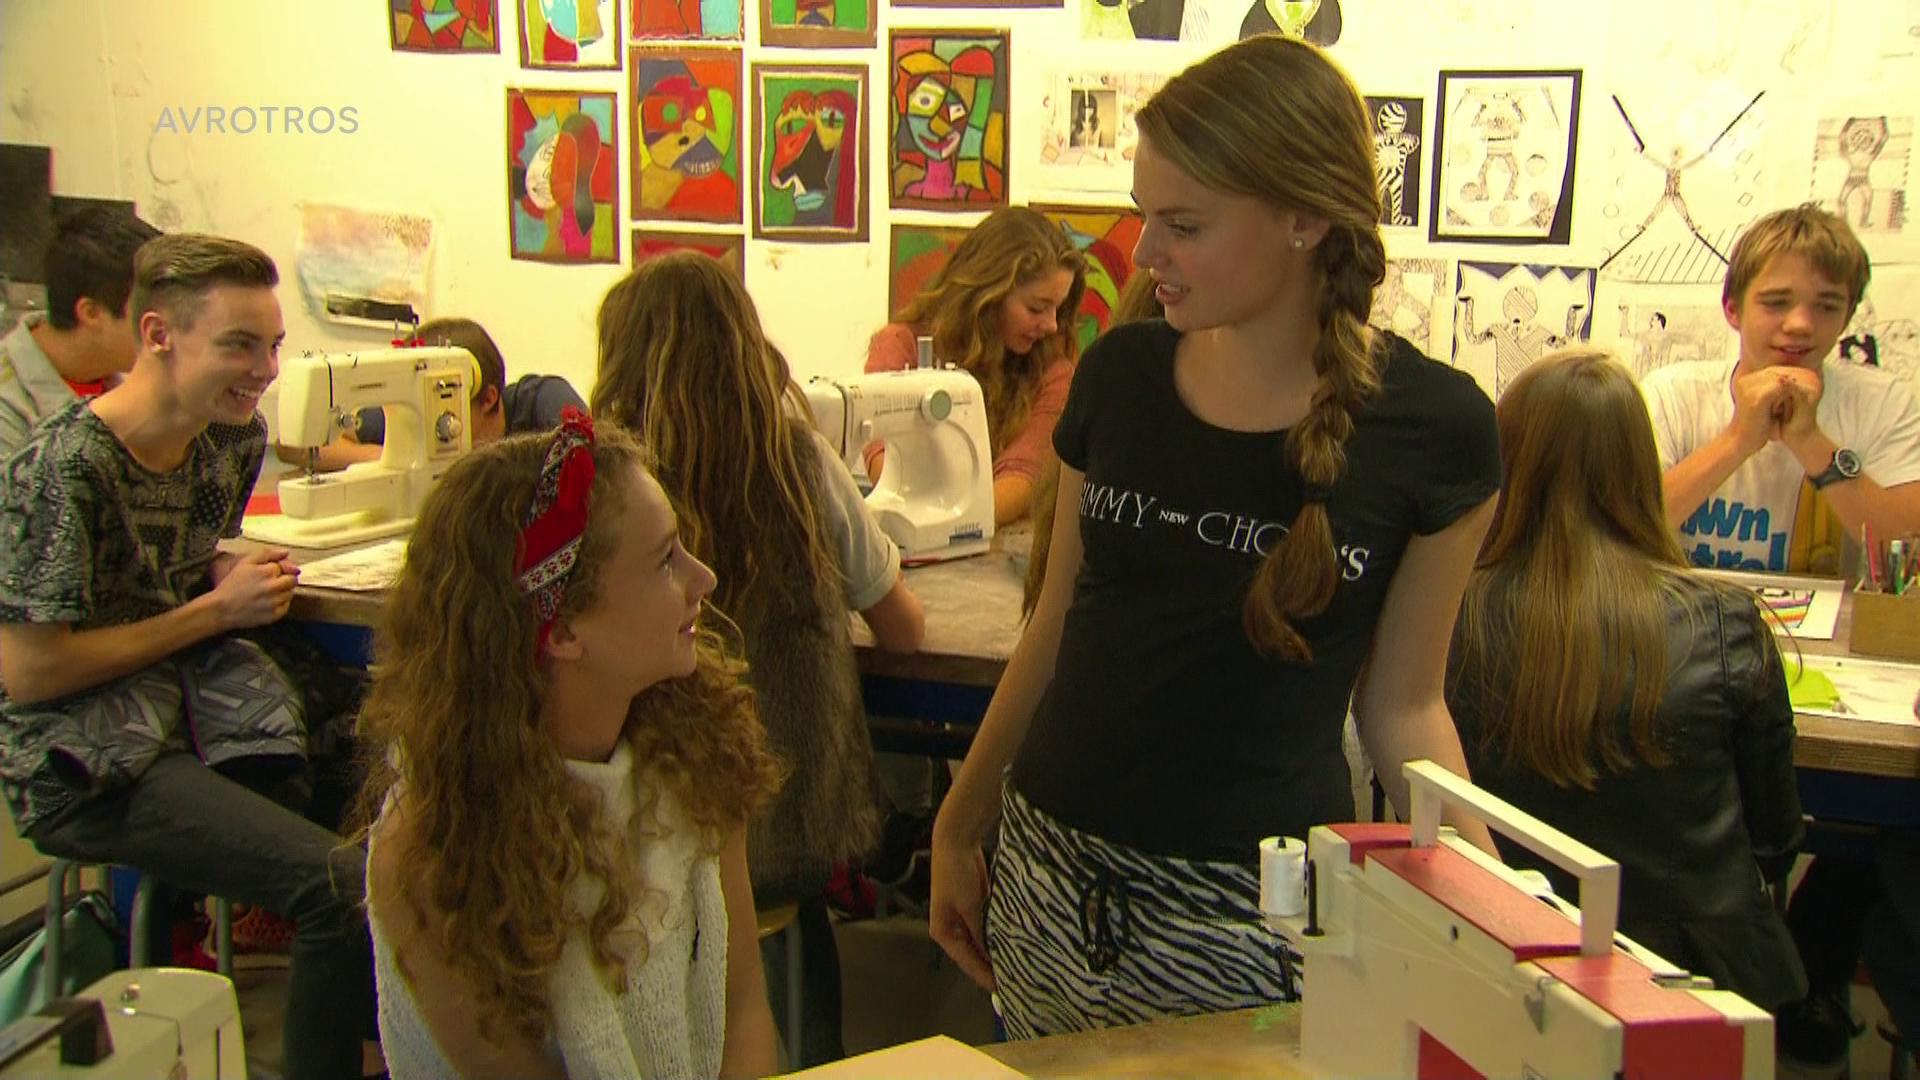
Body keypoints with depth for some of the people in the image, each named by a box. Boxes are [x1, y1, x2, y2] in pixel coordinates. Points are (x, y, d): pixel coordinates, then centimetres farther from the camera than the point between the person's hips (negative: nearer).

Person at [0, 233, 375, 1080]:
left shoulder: (236, 436, 5)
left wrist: (248, 581, -2)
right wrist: (214, 610, -14)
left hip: (193, 706, 8)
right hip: (86, 762, -7)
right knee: (343, 885, -25)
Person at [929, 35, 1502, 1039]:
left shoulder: (1430, 427, -10)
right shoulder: (1119, 372, -1)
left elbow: (1401, 705, -2)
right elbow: (1057, 627, 9)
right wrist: (958, 827, 13)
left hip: (1251, 913, -3)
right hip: (1049, 871, 4)